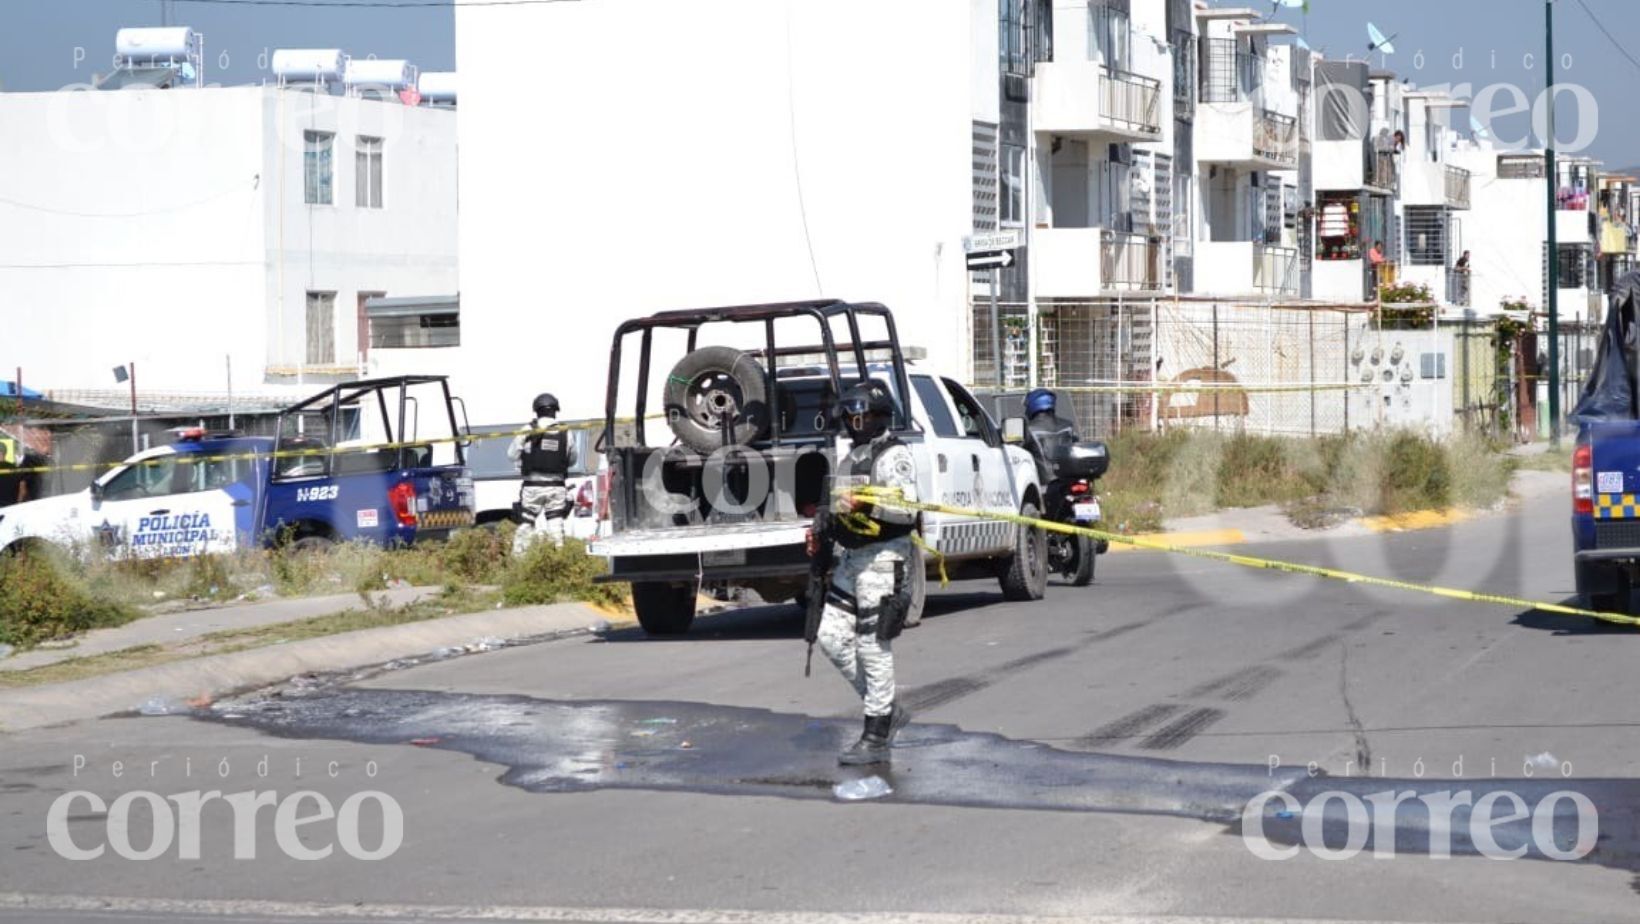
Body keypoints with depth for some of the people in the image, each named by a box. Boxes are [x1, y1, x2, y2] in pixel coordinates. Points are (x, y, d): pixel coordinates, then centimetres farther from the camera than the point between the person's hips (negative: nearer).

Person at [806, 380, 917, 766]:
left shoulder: (894, 456, -9)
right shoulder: (849, 458, 20)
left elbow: (907, 509, -21)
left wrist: (865, 505, -32)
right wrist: (821, 532, 18)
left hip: (883, 559, -9)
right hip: (849, 559, 9)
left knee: (873, 647, -7)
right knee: (832, 637, 5)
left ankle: (876, 739, -1)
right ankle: (887, 710, 18)